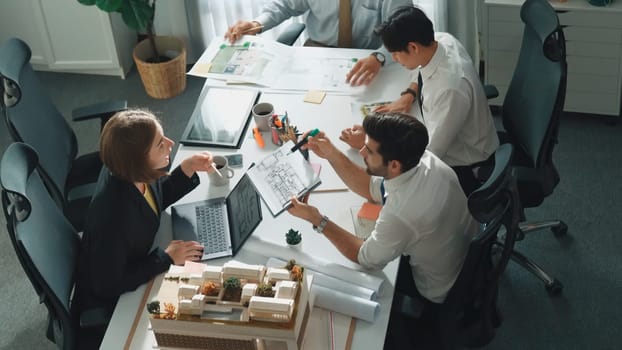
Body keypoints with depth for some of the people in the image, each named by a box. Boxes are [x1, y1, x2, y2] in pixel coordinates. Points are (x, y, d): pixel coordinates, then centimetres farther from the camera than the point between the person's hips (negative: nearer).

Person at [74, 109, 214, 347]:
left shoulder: (130, 172, -19)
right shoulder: (113, 216, -41)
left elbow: (157, 198, 4)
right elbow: (109, 286, -29)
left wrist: (187, 169, -13)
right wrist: (166, 258, -24)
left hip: (131, 266, 7)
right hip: (108, 304, -7)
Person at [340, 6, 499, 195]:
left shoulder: (450, 87, -38)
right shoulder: (440, 39, -15)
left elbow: (431, 152, -30)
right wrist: (408, 95, -6)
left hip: (459, 165, -8)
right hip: (440, 137, 8)